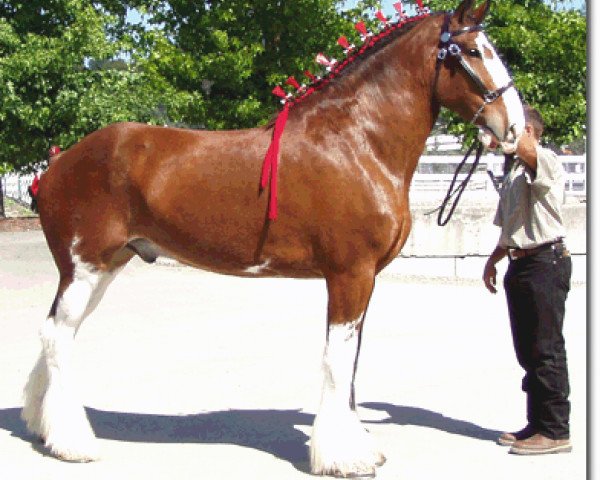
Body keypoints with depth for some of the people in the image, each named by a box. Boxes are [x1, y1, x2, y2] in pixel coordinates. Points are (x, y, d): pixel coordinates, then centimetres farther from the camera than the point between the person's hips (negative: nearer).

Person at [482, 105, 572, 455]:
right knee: (527, 350, 11)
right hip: (520, 265, 9)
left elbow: (526, 150, -32)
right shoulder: (513, 172, 21)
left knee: (546, 348, -8)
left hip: (546, 261, -9)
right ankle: (538, 424, 19)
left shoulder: (548, 162, -7)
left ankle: (555, 431, -3)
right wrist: (493, 260, 18)